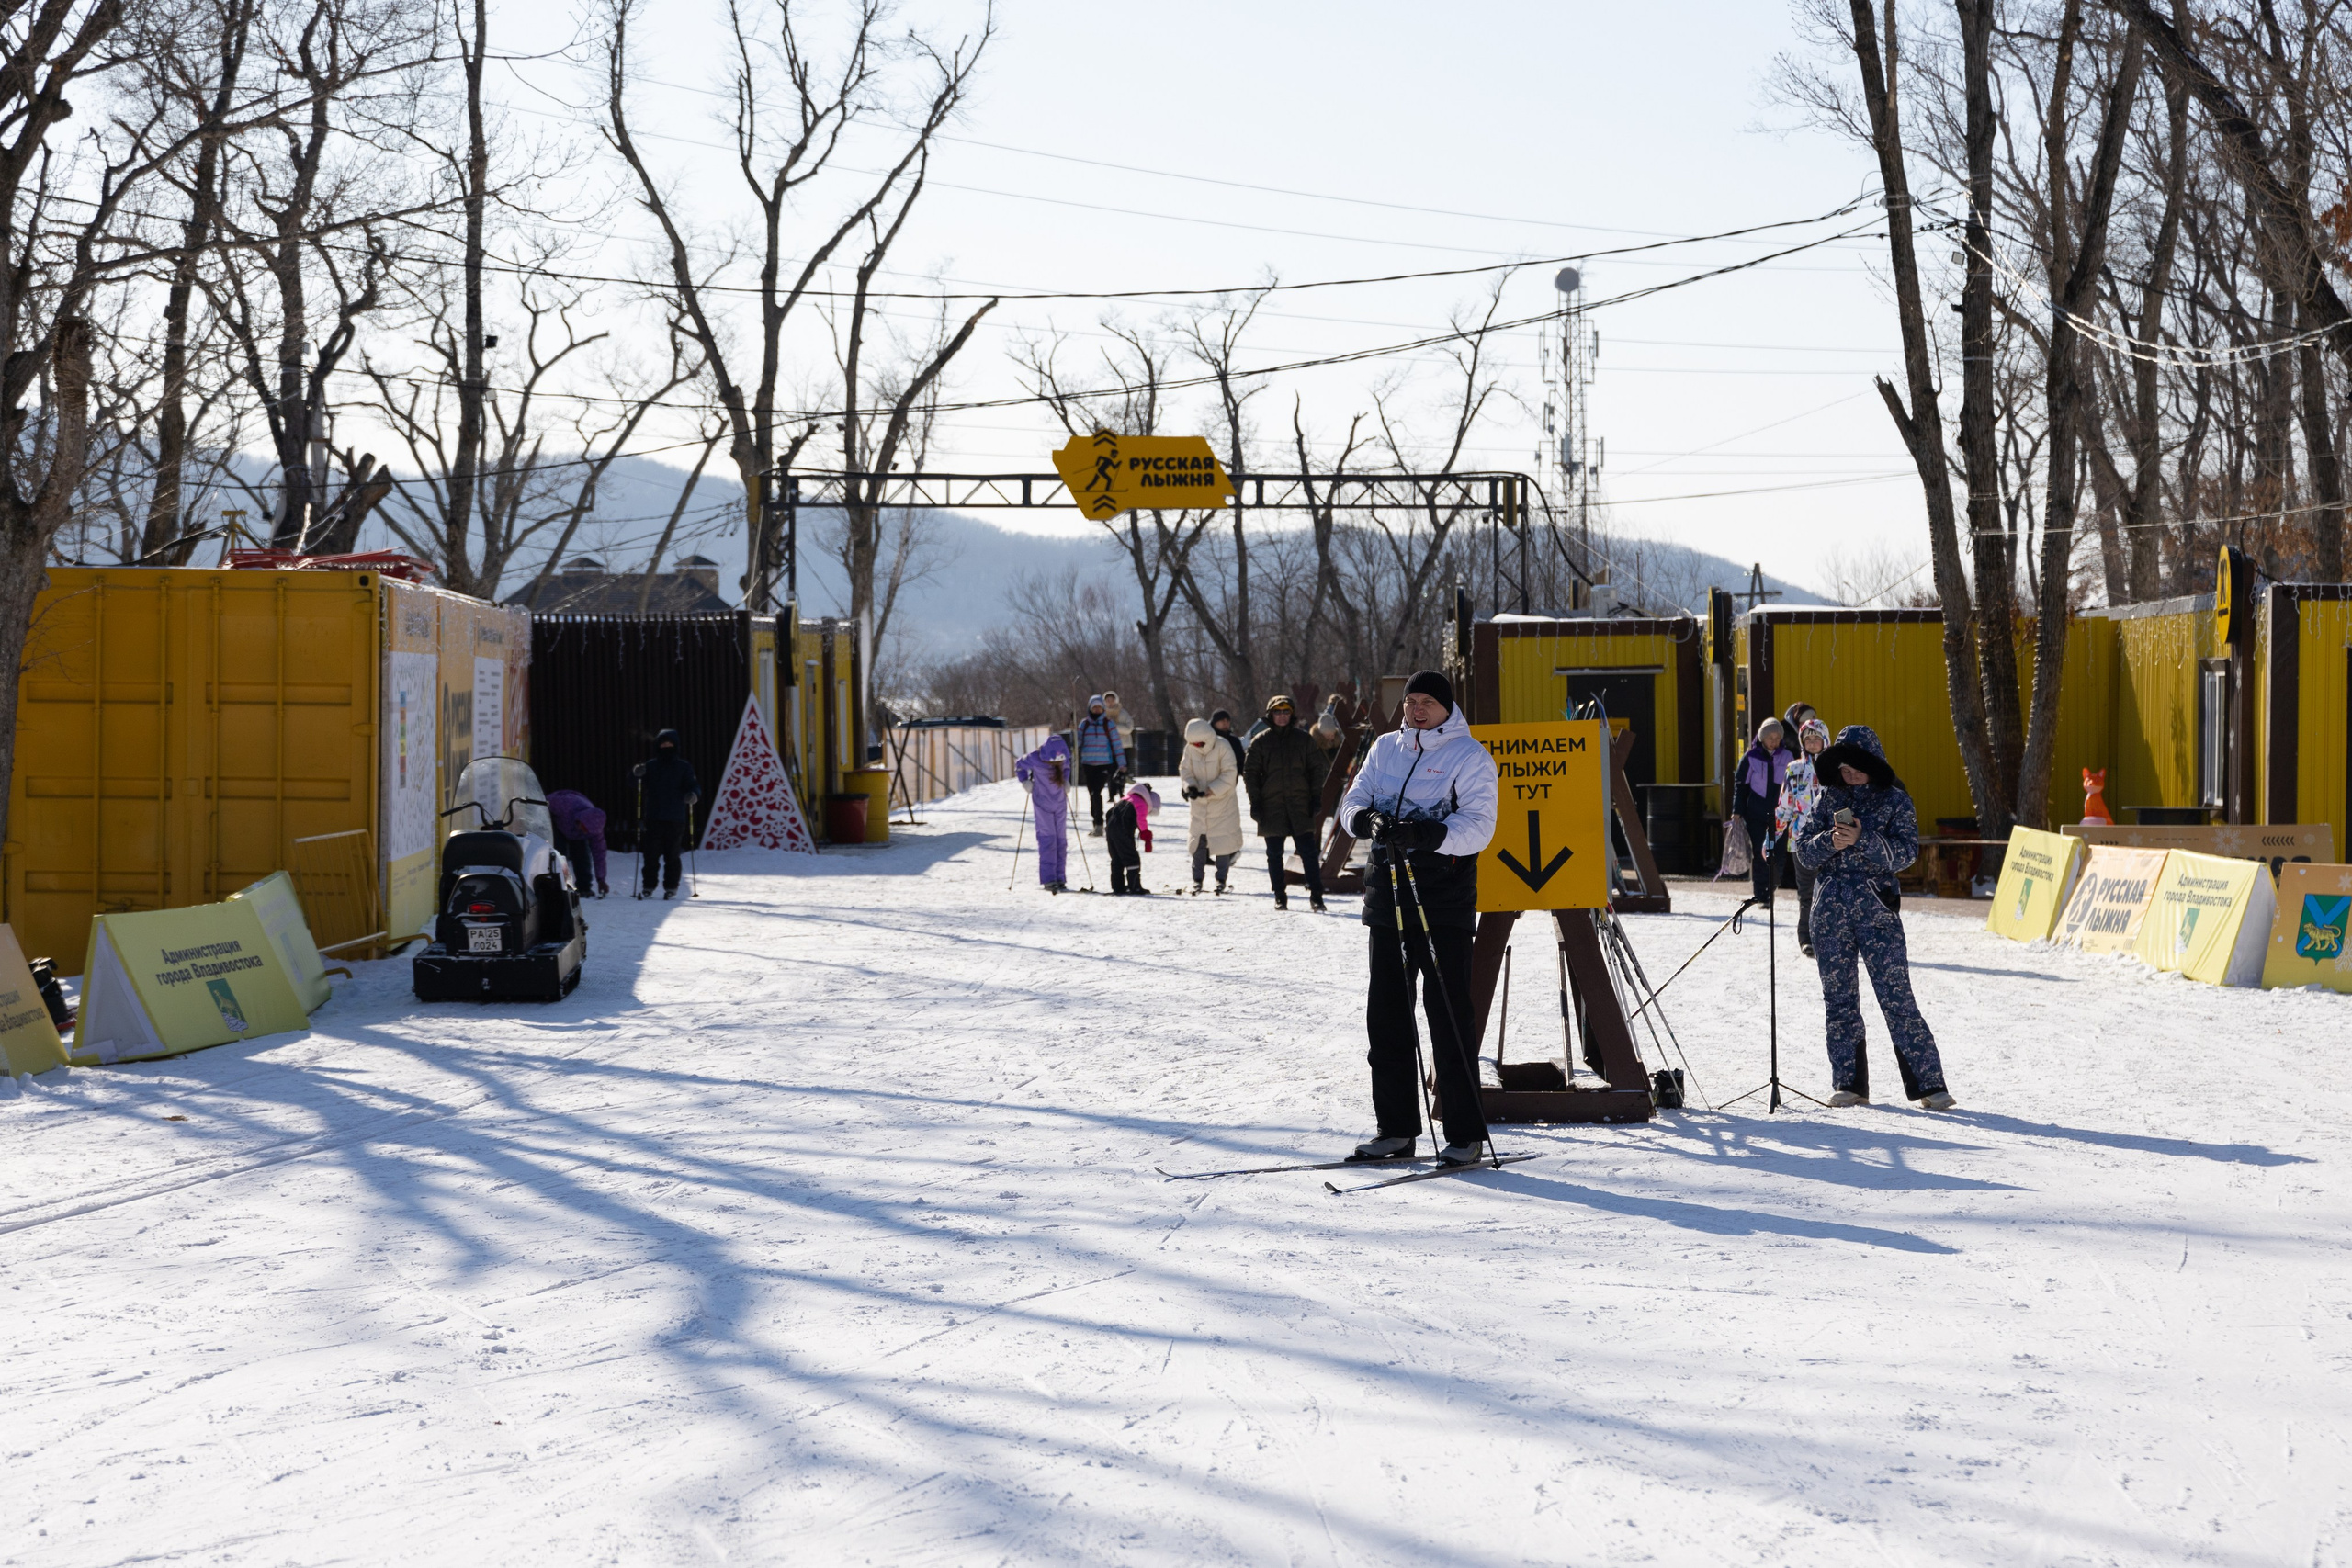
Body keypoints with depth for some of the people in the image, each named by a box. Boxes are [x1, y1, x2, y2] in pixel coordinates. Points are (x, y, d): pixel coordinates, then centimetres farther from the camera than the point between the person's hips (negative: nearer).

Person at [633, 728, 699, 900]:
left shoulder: (684, 767, 6)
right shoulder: (651, 766, 11)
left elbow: (693, 786, 1)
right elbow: (637, 787, 8)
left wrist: (694, 794, -21)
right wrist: (637, 775, -13)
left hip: (675, 820, -2)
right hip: (653, 819, 2)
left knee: (672, 855, -1)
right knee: (650, 854, -1)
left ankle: (671, 887, 8)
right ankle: (647, 886, 9)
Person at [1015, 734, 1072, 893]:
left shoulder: (1064, 757, -9)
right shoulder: (1035, 759, -20)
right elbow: (1019, 765, 0)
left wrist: (1066, 781, 2)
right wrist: (1025, 781, -11)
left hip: (1060, 803, 4)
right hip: (1042, 804, -4)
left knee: (1061, 839, 5)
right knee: (1047, 839, -11)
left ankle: (1060, 879, 11)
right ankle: (1048, 880, -11)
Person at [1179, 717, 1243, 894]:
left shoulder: (1223, 747, -16)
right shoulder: (1190, 749, -3)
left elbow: (1230, 773, -18)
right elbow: (1185, 770, 3)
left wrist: (1212, 790, -26)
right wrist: (1190, 786, -18)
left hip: (1222, 801, -4)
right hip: (1199, 802, 4)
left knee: (1223, 840, -1)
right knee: (1198, 839, 4)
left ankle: (1221, 879, 8)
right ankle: (1197, 878, 13)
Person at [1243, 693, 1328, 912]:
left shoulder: (1303, 739, 6)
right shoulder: (1261, 742, 4)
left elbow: (1316, 768, 9)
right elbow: (1250, 772, 5)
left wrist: (1316, 797, 1)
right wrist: (1255, 801, -3)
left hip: (1300, 805, 0)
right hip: (1272, 807, 0)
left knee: (1309, 852, -5)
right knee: (1274, 854, 5)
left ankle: (1316, 895, -2)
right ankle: (1280, 896, 14)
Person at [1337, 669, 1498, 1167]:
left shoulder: (1469, 757, -2)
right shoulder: (1385, 749, 14)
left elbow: (1477, 827, -11)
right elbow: (1352, 803, 11)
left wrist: (1422, 833, -26)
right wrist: (1369, 821, -13)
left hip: (1444, 904, -6)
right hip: (1388, 897, 6)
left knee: (1449, 1017, -6)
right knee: (1386, 1014, 7)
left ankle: (1465, 1134, 0)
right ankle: (1396, 1129, 16)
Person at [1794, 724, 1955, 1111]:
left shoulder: (1895, 800, 4)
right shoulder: (1827, 800, 12)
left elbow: (1905, 851, -7)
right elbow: (1803, 850, 5)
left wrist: (1861, 841, -20)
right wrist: (1831, 841, -15)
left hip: (1876, 908, -3)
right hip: (1830, 909, 3)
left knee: (1897, 997, -9)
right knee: (1839, 999, 5)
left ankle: (1929, 1084, -6)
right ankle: (1849, 1084, 12)